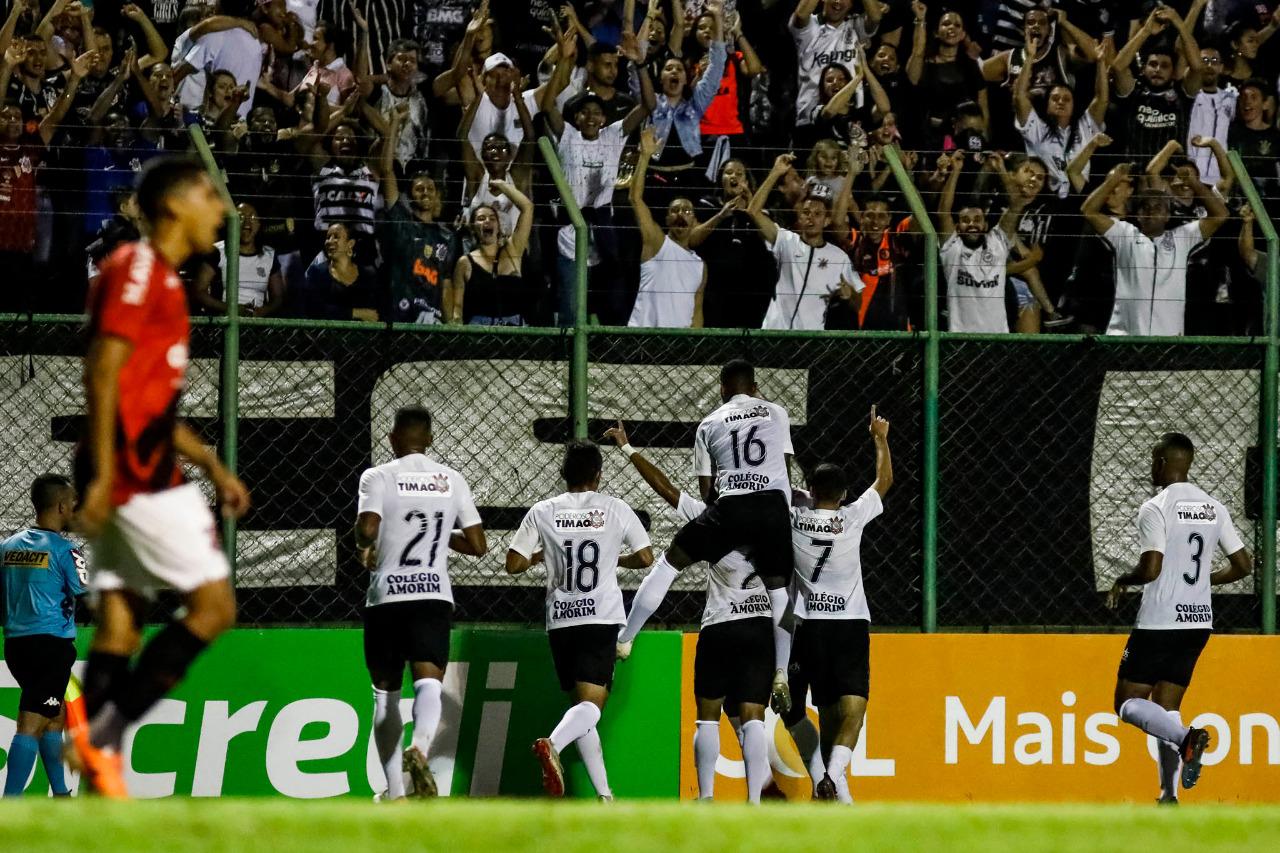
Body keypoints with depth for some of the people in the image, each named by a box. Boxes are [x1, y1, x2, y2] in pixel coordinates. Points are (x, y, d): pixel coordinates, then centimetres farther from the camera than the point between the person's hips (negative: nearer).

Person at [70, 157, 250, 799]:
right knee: (212, 604, -8)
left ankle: (100, 765, -3)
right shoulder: (138, 270, -9)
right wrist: (103, 474, -24)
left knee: (118, 625, 3)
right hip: (135, 474, -10)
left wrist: (213, 466, 25)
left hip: (146, 472, 10)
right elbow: (103, 371, -18)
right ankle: (104, 730, -13)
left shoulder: (161, 281, 21)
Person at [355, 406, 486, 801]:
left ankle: (395, 791, 11)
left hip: (385, 597, -1)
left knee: (386, 692, 10)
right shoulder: (452, 480, 8)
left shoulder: (379, 476, -2)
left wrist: (365, 548, 5)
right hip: (434, 595, 1)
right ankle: (419, 747, -42)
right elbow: (478, 545, 9)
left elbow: (367, 528, -17)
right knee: (428, 680, -10)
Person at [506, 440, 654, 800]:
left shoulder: (542, 512, 4)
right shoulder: (615, 510, 2)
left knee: (584, 705, 13)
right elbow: (646, 557, 6)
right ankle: (553, 744, -42)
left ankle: (604, 794, 10)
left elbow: (513, 564, 3)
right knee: (591, 703, -10)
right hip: (602, 619, -3)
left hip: (560, 621, 3)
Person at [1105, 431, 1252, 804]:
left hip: (1159, 622, -7)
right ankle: (1169, 795, 5)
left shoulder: (1156, 508, -12)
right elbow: (1243, 565, 9)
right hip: (1199, 621, 7)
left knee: (1128, 703, 0)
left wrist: (1122, 582, -1)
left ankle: (1186, 737, -26)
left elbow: (1150, 568, -21)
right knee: (1166, 707, 14)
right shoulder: (1214, 508, 8)